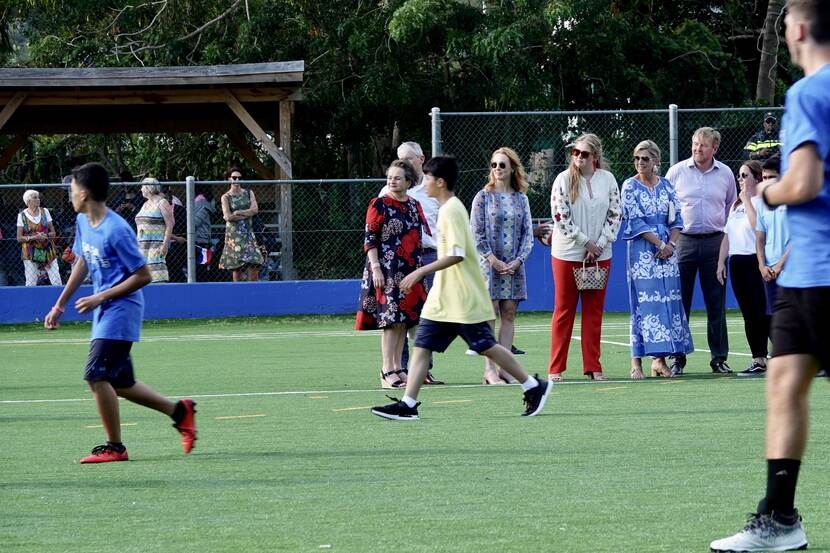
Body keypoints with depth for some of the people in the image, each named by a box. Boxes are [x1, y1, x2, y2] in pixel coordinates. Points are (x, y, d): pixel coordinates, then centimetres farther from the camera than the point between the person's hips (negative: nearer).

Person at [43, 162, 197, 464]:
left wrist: (99, 298, -17)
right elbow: (82, 264, 21)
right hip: (104, 312, 9)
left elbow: (143, 276, -17)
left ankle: (114, 447, -4)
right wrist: (59, 306, 18)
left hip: (121, 309, -9)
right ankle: (179, 410, 25)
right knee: (120, 383, 11)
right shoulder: (83, 222, 7)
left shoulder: (116, 230, -20)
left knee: (96, 376, -14)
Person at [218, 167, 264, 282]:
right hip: (234, 232, -2)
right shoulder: (226, 197, 2)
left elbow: (255, 210, -3)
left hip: (248, 232, 2)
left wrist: (238, 213, -9)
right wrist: (246, 214, -6)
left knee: (253, 264, -7)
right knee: (236, 267, -4)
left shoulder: (248, 193, 10)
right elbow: (228, 216, -10)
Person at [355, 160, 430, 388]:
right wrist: (375, 268, -16)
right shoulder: (379, 205, -4)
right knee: (391, 320, -10)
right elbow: (370, 239, -7)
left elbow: (424, 236, 19)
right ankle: (387, 371, -8)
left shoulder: (414, 206, 12)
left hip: (410, 271, 6)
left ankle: (397, 368, 13)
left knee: (404, 320, 7)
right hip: (387, 271, -6)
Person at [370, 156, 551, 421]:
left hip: (464, 300, -10)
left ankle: (534, 387, 10)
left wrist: (421, 272, -24)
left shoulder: (451, 210, -16)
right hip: (443, 299, 10)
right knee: (421, 347, 2)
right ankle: (407, 404, -2)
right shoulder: (449, 208, 13)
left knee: (487, 347, -2)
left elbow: (457, 254, -25)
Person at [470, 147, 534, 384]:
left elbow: (527, 233, 8)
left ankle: (504, 367, 5)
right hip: (489, 264, -3)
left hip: (513, 265, 3)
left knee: (509, 314, 2)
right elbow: (476, 233, -4)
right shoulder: (483, 197, 0)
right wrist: (493, 260, -12)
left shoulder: (521, 198, 9)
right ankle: (490, 369, -6)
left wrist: (518, 260, -6)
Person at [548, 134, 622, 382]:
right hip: (567, 255, -3)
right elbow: (560, 216, -10)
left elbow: (615, 215, 4)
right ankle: (556, 369, 5)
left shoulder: (608, 179, 4)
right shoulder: (564, 179, -5)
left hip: (599, 256, 3)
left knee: (594, 312, 5)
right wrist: (586, 242, -11)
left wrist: (599, 245, -7)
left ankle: (593, 367, 11)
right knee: (564, 310, 2)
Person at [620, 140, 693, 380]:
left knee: (667, 302, 1)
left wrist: (671, 244, -7)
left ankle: (660, 359, 4)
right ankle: (637, 362, -9)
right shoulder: (630, 187, -1)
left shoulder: (666, 186, 11)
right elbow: (636, 221, -7)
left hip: (666, 250, 4)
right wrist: (660, 244, -12)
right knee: (644, 302, -9)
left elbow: (677, 218, 9)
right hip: (642, 250, -4)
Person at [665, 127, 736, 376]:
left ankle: (719, 357, 8)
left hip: (714, 242, 1)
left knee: (716, 303, 3)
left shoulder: (725, 174, 7)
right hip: (683, 241, -1)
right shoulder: (677, 171, 1)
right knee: (680, 302, -2)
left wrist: (728, 238, 13)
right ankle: (677, 358, 2)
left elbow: (732, 207, 18)